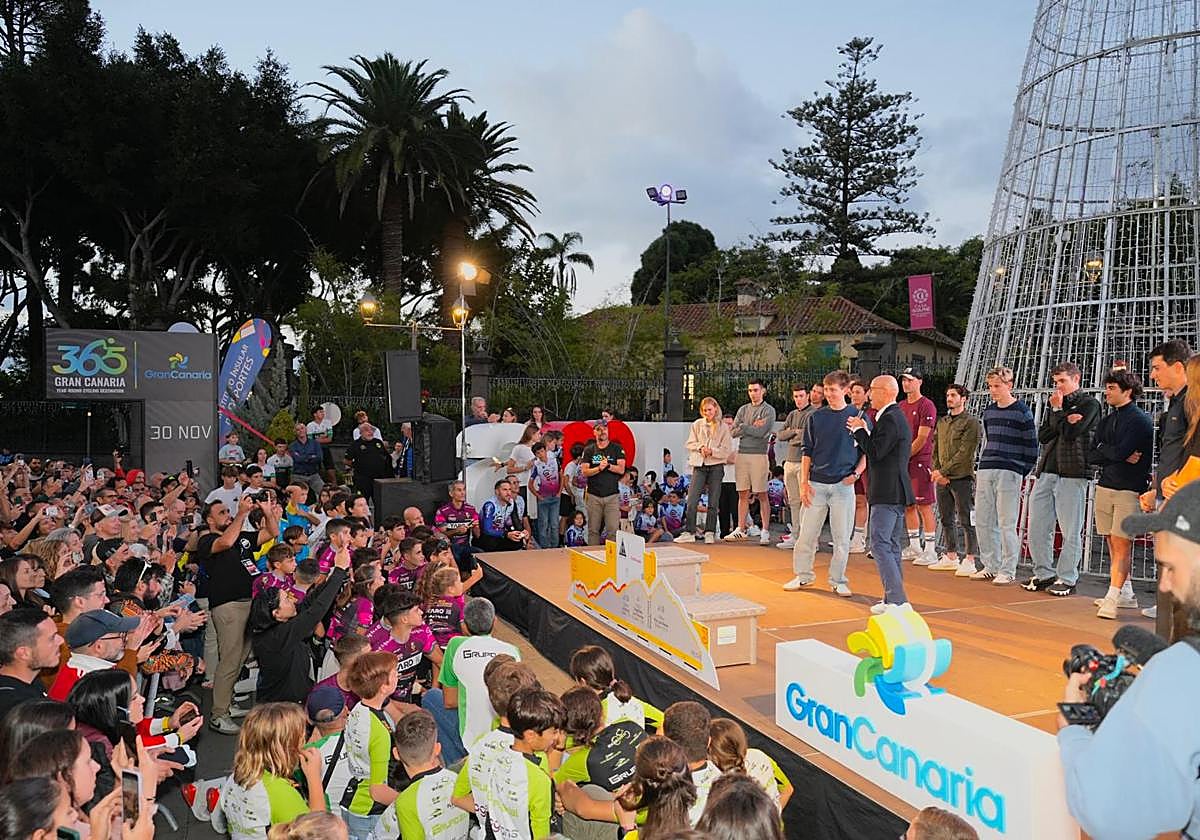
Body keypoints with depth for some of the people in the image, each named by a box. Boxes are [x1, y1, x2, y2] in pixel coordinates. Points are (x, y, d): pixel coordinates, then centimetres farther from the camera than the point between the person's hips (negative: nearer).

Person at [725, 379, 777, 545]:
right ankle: (740, 529, 12)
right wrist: (752, 427, -7)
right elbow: (733, 432, 6)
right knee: (743, 494, 7)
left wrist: (743, 427, -2)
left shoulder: (769, 410, 0)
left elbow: (761, 433, -13)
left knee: (762, 495, -2)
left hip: (759, 455, -5)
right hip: (741, 454, 5)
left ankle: (765, 531, 1)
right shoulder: (743, 409, 16)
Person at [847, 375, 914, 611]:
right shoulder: (897, 417, 18)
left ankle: (897, 600, -11)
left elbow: (875, 452, -20)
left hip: (887, 493, -11)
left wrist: (859, 430, -8)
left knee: (880, 544, -10)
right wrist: (864, 432, 11)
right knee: (892, 546, 14)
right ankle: (893, 599, 21)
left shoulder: (889, 419, -15)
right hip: (896, 493, 11)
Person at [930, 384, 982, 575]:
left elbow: (964, 453, -14)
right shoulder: (941, 422, 16)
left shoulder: (971, 422, -6)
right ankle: (951, 557, 23)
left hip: (962, 478, -7)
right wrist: (936, 471, 0)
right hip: (942, 480, 7)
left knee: (967, 521, -3)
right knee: (946, 520, 13)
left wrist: (943, 471, -15)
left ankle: (970, 560, 1)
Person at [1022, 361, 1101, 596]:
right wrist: (1064, 420, -4)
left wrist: (1058, 412, 0)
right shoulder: (1055, 403, 21)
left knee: (1071, 531, -1)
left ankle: (1066, 579, 6)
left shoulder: (1089, 403, 2)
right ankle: (1044, 574, 15)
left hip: (1072, 473, -6)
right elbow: (1042, 436, 10)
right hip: (1046, 471, 7)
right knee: (1036, 528, 5)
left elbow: (1071, 432, -12)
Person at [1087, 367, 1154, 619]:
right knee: (1114, 544, 9)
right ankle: (1126, 595, 18)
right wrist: (1118, 455, -6)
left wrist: (1103, 450, 1)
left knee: (1122, 544, -10)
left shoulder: (1140, 419, -5)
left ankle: (1112, 598, -15)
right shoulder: (1106, 421, 16)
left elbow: (1122, 451, -18)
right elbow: (1091, 456, 8)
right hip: (1105, 486, 7)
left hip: (1130, 489, -7)